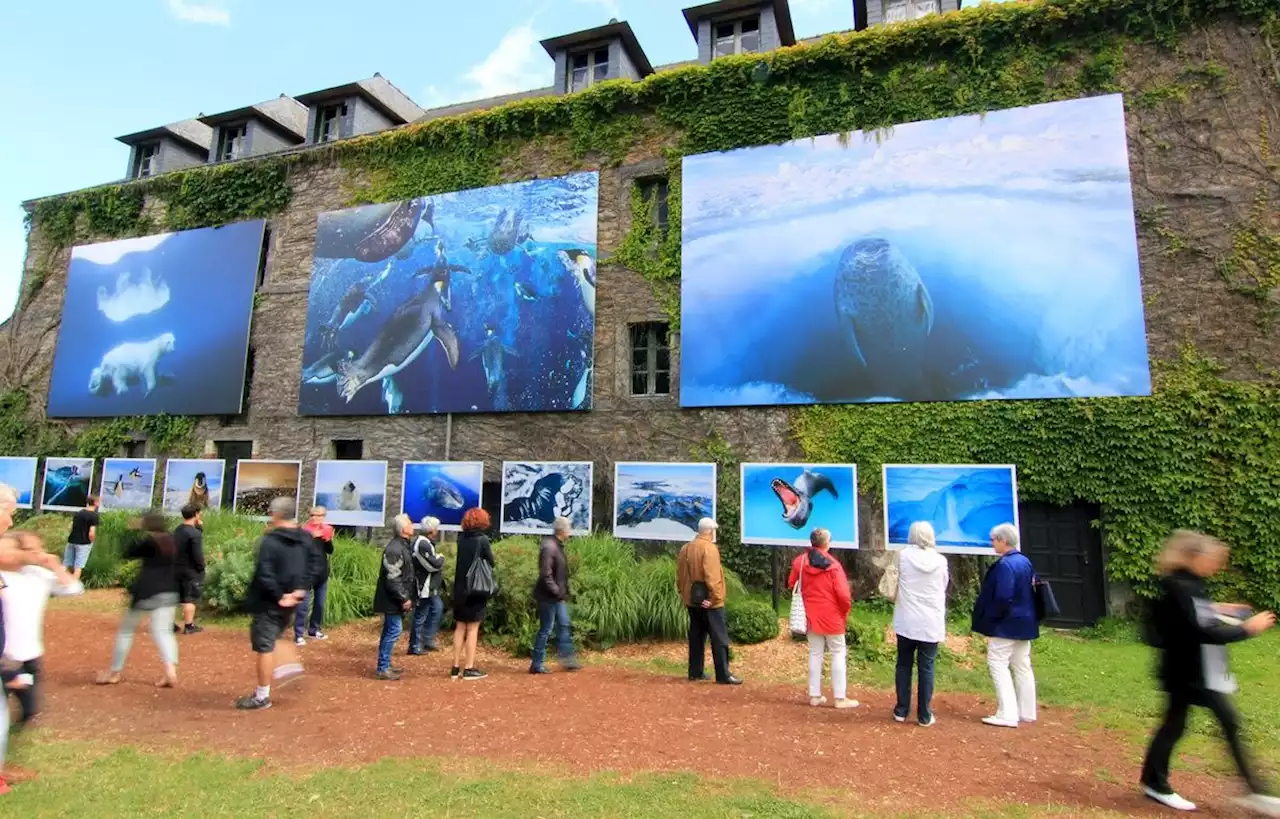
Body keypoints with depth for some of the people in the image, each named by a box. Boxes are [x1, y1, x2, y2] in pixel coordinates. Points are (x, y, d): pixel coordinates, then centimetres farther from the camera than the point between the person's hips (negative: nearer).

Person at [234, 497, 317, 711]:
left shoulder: (270, 540, -18)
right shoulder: (305, 538, 4)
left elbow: (264, 574, -23)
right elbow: (313, 566, 3)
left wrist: (278, 596, -15)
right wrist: (300, 590, -1)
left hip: (269, 603, -7)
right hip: (289, 601, 7)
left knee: (264, 647, 4)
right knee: (271, 639, 27)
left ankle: (262, 696, 13)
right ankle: (290, 665, 12)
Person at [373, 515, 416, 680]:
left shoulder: (405, 545, 11)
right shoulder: (394, 549, -21)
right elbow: (392, 578, -24)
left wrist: (406, 597, 18)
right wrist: (404, 598, -20)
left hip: (397, 599, 10)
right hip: (392, 599, -10)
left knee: (390, 631, 15)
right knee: (394, 630, -6)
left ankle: (385, 665, 25)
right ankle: (382, 668, 2)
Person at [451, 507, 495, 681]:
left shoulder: (461, 538, 4)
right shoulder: (482, 539, -12)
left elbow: (461, 560, 9)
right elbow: (490, 563, -5)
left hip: (460, 588, 5)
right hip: (476, 588, -5)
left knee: (460, 627, 12)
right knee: (472, 629, 2)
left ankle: (456, 667, 16)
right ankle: (469, 668, 4)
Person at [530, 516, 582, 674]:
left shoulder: (558, 546, 9)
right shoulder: (549, 547, -22)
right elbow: (546, 575, -25)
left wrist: (563, 592, 12)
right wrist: (557, 592, -20)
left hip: (558, 596, 10)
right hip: (549, 596, -10)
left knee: (564, 626, 16)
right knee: (545, 630, 0)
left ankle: (567, 659, 25)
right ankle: (537, 665, 12)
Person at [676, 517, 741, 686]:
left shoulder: (685, 548, 10)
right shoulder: (709, 548, -16)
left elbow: (680, 575, 13)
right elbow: (712, 576, -22)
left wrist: (684, 593, 18)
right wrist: (715, 597, -17)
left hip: (692, 600, 8)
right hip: (708, 601, -8)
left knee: (696, 636, 14)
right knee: (719, 638, -2)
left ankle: (695, 672, 19)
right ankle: (723, 675, -2)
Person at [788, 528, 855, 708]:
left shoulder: (800, 561, -2)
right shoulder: (832, 564, -15)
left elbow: (792, 585, 5)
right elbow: (843, 593, -16)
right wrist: (846, 610, 1)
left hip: (811, 616, 4)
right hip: (832, 616, -4)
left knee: (815, 654, 12)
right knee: (838, 654, 6)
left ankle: (815, 695, 16)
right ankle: (840, 698, 8)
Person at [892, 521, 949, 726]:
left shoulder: (903, 555, -7)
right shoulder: (941, 561, -3)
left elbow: (895, 583, 3)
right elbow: (943, 588, 10)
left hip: (907, 621, 0)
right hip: (932, 622, 0)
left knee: (904, 665, 12)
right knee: (926, 667, 7)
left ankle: (901, 710, 18)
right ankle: (924, 715, 12)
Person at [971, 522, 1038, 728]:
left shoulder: (1004, 565, -22)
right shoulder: (1025, 561, 8)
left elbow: (1002, 598, -26)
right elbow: (1032, 590, 15)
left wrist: (989, 620, -12)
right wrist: (1026, 614, 20)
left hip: (1006, 624, -9)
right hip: (1023, 622, 9)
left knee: (998, 664, -3)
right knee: (1022, 666, 15)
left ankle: (1007, 715, -4)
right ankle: (1026, 712, 24)